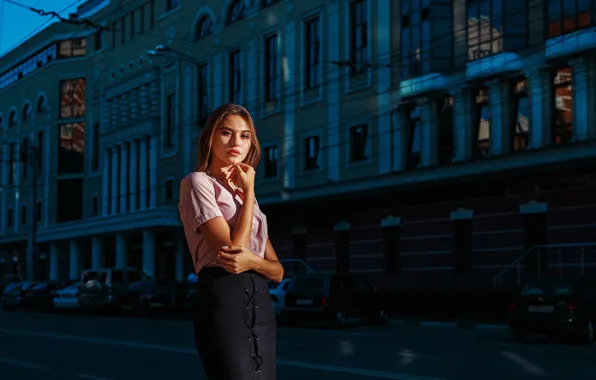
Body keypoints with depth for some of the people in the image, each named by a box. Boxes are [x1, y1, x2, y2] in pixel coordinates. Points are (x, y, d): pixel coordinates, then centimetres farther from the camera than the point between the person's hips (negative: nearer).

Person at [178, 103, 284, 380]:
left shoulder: (242, 194, 24)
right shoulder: (198, 183, 0)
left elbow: (278, 271, 15)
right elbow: (233, 246, -13)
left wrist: (253, 261, -9)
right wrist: (249, 191, -2)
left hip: (260, 302, 8)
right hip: (223, 298, -7)